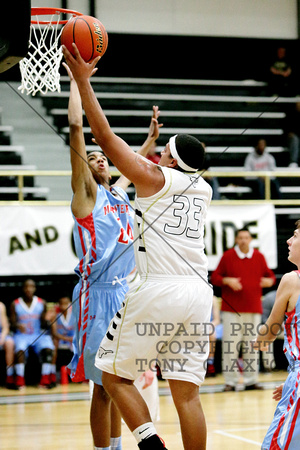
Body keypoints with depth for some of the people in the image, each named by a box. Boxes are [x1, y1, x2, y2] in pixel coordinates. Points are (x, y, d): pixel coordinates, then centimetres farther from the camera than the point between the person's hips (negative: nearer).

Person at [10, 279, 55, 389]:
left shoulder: (41, 303, 6)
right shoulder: (15, 304, 2)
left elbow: (44, 325, 5)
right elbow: (12, 324, -1)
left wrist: (47, 320, -18)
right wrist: (18, 326, -24)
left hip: (38, 335, 2)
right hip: (21, 335, -1)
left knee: (48, 348, -29)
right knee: (20, 349, -35)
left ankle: (45, 379, -24)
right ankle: (20, 380, -26)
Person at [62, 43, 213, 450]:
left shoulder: (155, 176, 0)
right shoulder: (203, 189, 17)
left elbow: (105, 136, -1)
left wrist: (83, 81, 3)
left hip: (157, 290, -6)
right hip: (197, 293, 6)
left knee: (115, 376, 7)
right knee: (186, 391, 6)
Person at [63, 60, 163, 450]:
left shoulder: (119, 191, 16)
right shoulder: (86, 193, -3)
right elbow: (76, 127, -10)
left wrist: (153, 136, 35)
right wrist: (76, 78, -8)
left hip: (125, 292, 7)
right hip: (99, 294, -7)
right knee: (104, 383, -4)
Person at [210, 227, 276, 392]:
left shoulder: (259, 257, 9)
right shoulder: (227, 256, 2)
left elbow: (270, 274, 17)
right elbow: (214, 278, 4)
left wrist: (269, 281, -6)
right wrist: (227, 281, -15)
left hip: (253, 308, 2)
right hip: (232, 309, -2)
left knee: (251, 344, 4)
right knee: (230, 344, -6)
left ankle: (251, 380, 11)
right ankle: (230, 381, 1)